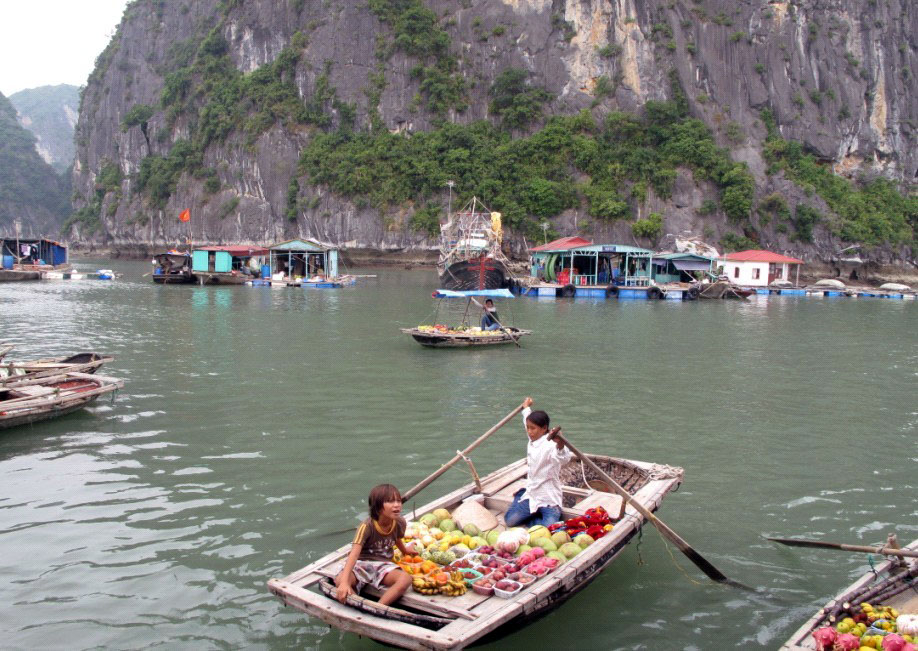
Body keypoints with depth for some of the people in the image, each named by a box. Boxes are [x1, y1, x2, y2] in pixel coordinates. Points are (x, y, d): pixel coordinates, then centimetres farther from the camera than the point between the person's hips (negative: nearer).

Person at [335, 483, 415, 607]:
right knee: (339, 580, -35)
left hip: (383, 565, 4)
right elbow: (354, 554, -31)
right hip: (362, 563, -3)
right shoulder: (367, 526, -21)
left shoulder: (400, 523, -6)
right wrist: (344, 583, -43)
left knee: (406, 578, -28)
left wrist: (404, 550, 42)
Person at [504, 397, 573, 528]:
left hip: (549, 500, -7)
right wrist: (526, 407, 47)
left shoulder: (550, 445, -21)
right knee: (510, 520, -10)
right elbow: (529, 419, 30)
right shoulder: (531, 442, 6)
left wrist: (560, 445, -66)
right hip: (531, 495, 7)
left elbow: (563, 458, -44)